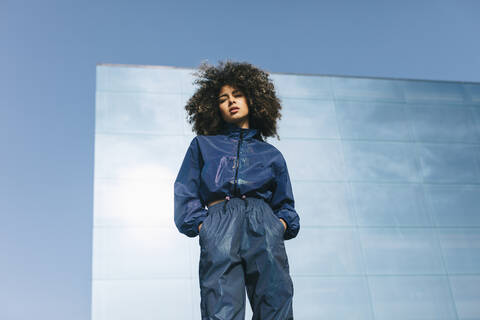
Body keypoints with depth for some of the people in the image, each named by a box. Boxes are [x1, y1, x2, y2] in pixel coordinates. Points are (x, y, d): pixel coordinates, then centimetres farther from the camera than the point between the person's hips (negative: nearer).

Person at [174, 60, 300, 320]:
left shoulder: (271, 155, 27)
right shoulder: (202, 145, 25)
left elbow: (284, 203, 27)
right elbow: (185, 193, 17)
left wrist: (282, 225, 5)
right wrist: (200, 225, 0)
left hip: (263, 225, 2)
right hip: (219, 227, -1)